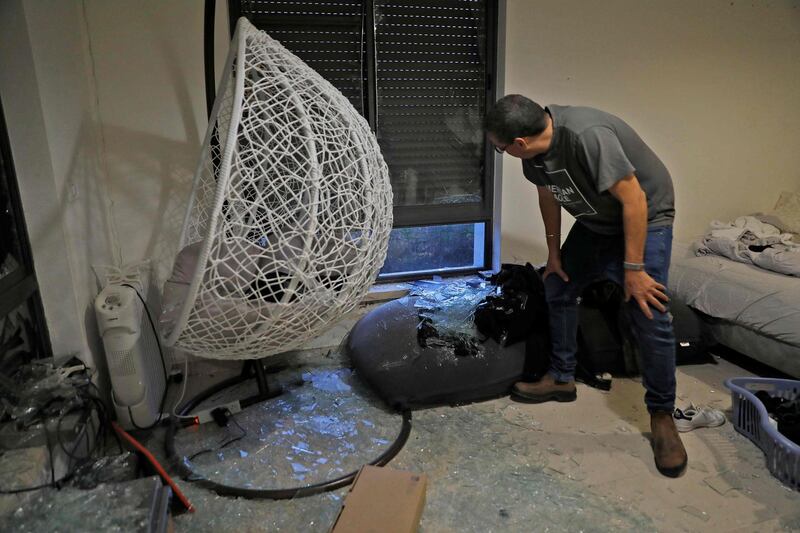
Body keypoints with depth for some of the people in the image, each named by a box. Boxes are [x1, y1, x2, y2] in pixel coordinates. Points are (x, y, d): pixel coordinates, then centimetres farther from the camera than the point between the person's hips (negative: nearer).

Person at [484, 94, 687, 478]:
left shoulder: (587, 136, -36)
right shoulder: (533, 151, -12)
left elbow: (634, 200, -31)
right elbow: (548, 195, 6)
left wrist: (633, 268, -26)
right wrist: (553, 252, 10)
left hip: (644, 218, -8)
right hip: (594, 221, 8)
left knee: (649, 317, -14)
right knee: (557, 288, 9)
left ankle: (662, 416, 4)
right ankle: (562, 378, 25)